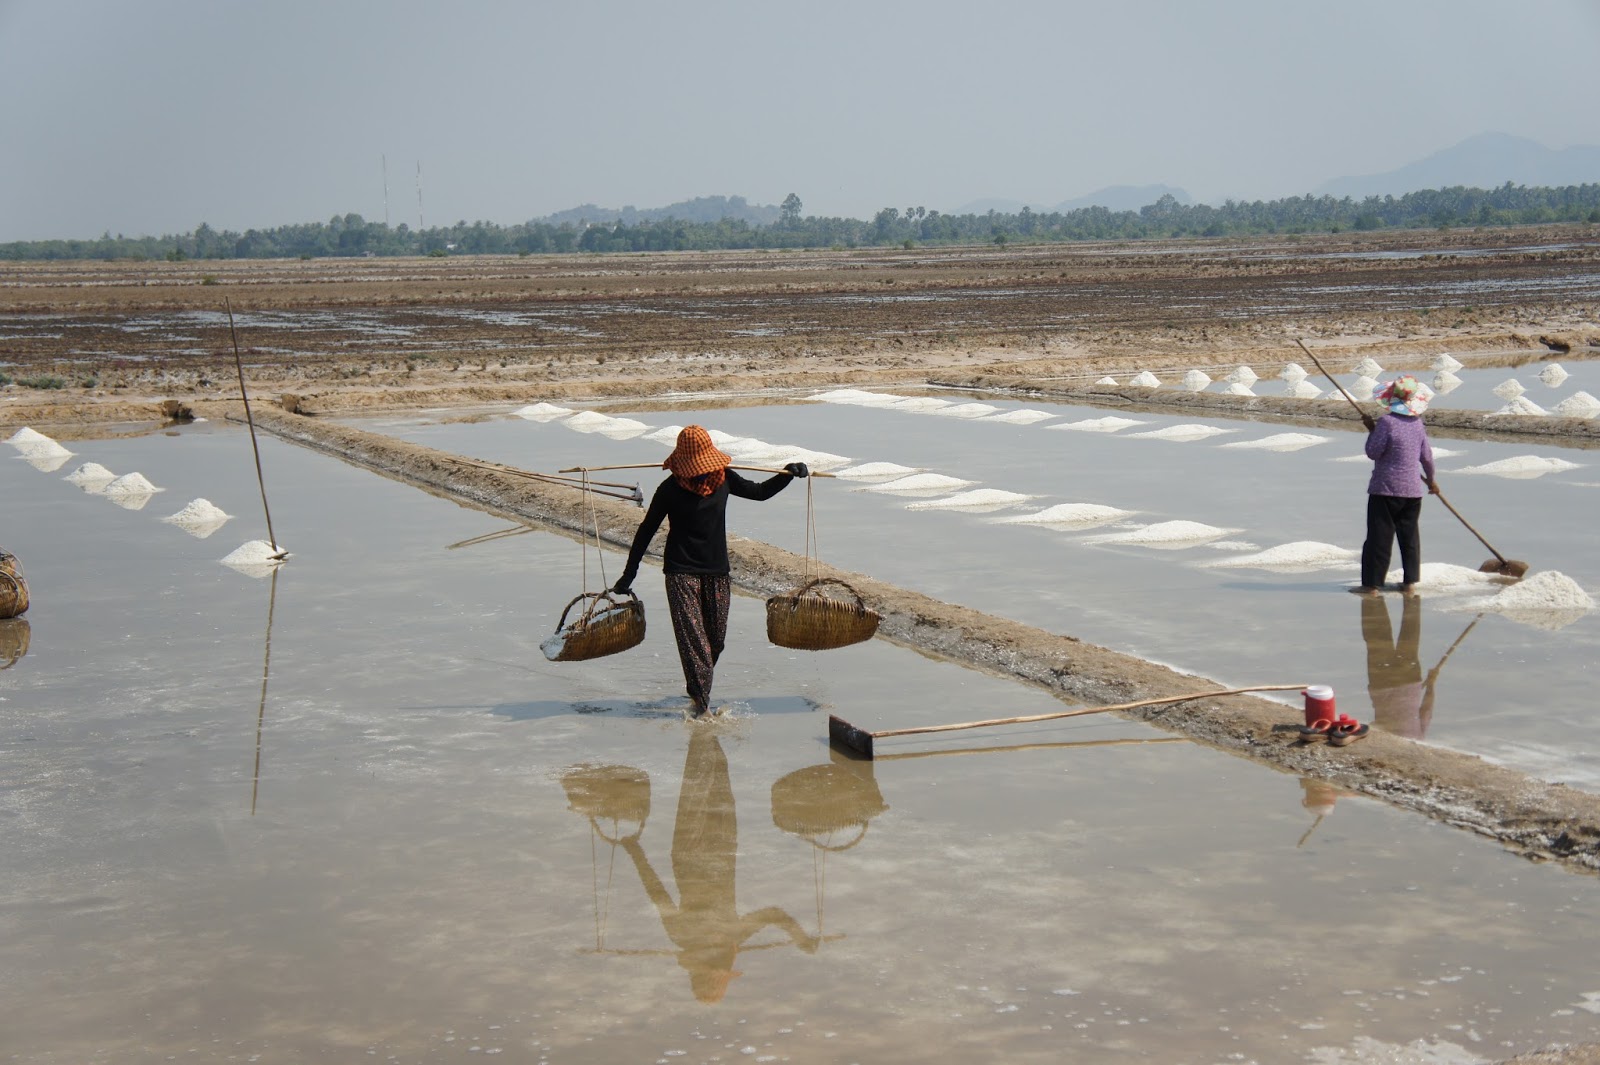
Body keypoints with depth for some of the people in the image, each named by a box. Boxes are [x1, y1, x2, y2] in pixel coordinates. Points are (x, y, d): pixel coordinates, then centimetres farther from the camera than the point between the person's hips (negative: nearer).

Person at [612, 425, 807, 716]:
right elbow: (646, 530, -2)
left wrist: (787, 475, 2)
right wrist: (629, 574, -3)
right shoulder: (670, 489, -10)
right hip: (681, 571, -4)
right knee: (692, 638, -11)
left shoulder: (723, 478, 1)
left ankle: (698, 688, 31)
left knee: (716, 638, 9)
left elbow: (760, 492, 18)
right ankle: (701, 703, -10)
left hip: (717, 570, 4)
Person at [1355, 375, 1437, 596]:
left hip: (1385, 489, -5)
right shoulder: (1417, 423, 4)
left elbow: (1373, 452, -14)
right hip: (1412, 490, 5)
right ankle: (1410, 581, 16)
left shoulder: (1386, 422, -15)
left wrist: (1371, 429, -2)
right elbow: (1426, 456, 12)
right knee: (1409, 535, 14)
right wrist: (1431, 480, 26)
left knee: (1379, 537, -2)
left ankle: (1372, 584, -1)